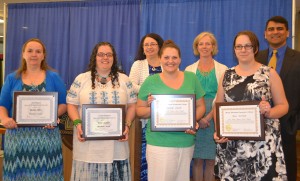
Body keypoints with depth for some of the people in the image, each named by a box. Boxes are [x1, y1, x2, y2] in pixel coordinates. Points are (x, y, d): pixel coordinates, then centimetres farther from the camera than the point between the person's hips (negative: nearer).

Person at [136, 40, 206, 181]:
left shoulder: (191, 78, 6)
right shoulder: (151, 81, -1)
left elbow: (200, 106, 10)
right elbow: (139, 110, 3)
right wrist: (151, 109, -18)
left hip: (186, 143, 3)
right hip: (159, 143, -3)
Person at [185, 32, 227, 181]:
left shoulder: (223, 69, 4)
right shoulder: (189, 70, 8)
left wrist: (208, 117, -13)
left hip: (214, 120, -1)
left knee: (211, 160, 4)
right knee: (197, 159, 3)